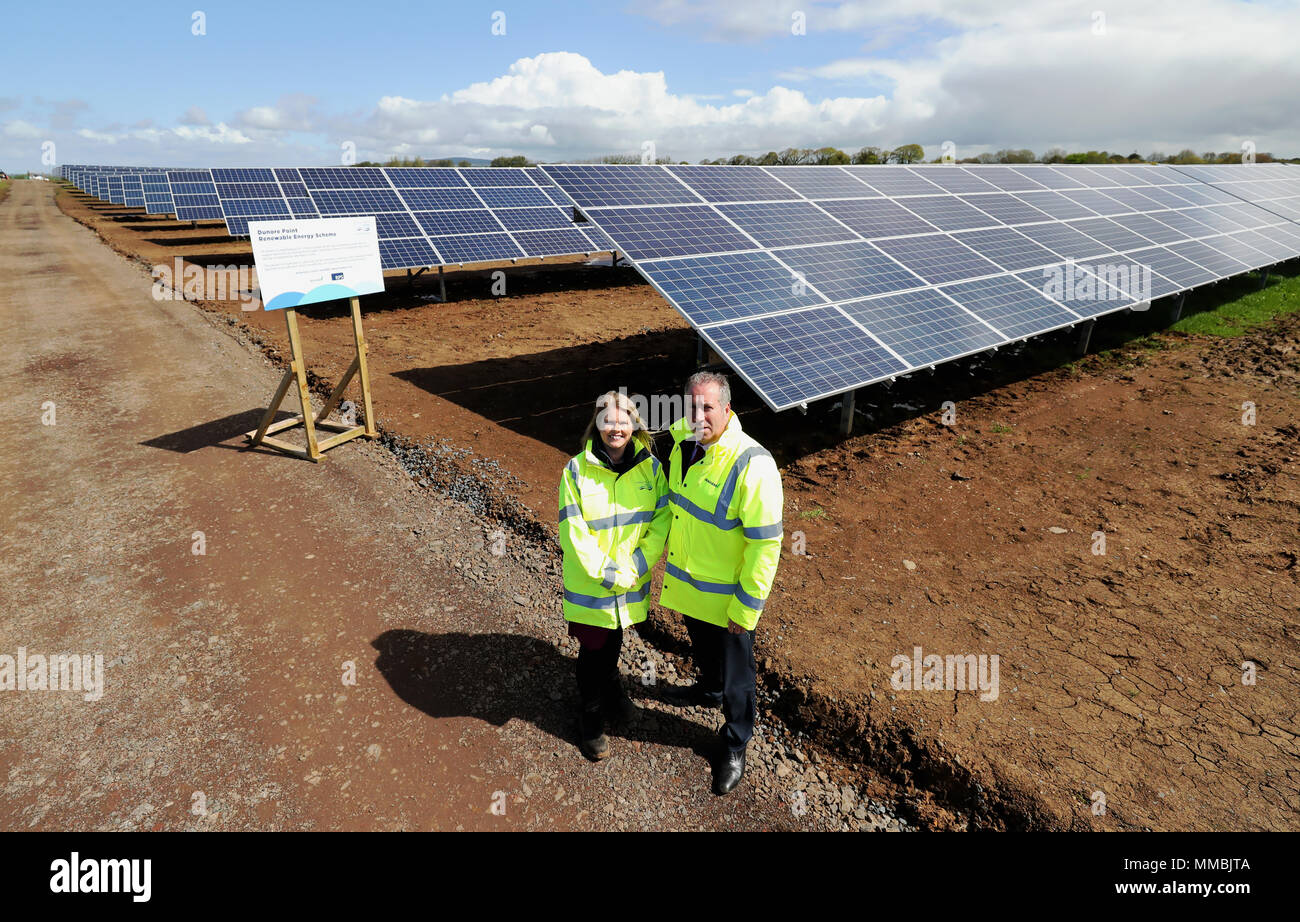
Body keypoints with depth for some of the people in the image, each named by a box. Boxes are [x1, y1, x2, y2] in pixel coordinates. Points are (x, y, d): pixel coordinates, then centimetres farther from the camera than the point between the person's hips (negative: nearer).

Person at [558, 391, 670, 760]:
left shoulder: (650, 466, -7)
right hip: (589, 585, -3)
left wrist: (636, 565, -18)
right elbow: (574, 534, -16)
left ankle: (612, 689, 54)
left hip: (632, 582, 3)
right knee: (592, 649, 13)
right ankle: (592, 716, 37)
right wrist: (608, 574, -19)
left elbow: (662, 521, -7)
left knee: (614, 640, 25)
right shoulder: (577, 471, -16)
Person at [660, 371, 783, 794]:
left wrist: (747, 608, -20)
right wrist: (671, 560, 16)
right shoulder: (684, 445, -6)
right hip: (685, 583, 7)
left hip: (726, 596, -6)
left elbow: (766, 544, -24)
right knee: (702, 647, 31)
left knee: (735, 673, 14)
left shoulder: (752, 466, -29)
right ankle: (709, 688, 60)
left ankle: (735, 744, 38)